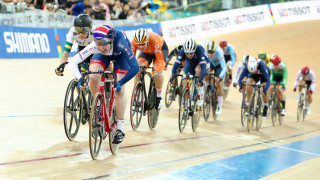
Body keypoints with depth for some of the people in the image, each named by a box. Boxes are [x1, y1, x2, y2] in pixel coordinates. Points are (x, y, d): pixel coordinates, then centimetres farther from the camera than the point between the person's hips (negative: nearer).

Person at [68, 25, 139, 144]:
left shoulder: (120, 44, -44)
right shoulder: (94, 46, -38)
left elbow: (135, 67, -47)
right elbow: (72, 63, -37)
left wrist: (120, 83, -54)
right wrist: (80, 79, -52)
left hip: (121, 55, -2)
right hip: (103, 56, 2)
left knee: (119, 90, -14)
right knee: (93, 78, -25)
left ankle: (120, 130, -3)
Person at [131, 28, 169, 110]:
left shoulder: (154, 40, -42)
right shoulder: (134, 42, -33)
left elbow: (160, 60, -41)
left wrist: (155, 72, -59)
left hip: (161, 49, -3)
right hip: (146, 52, 3)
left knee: (158, 73, -29)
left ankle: (159, 95, -3)